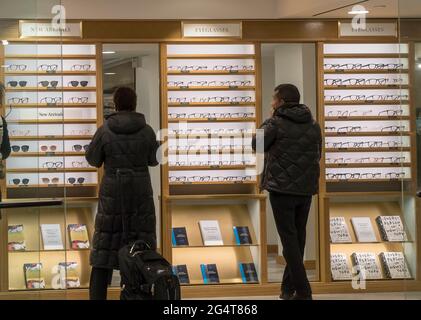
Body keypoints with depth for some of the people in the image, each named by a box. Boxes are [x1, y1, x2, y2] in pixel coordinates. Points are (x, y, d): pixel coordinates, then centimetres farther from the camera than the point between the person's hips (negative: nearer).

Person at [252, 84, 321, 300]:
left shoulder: (276, 124, -10)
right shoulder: (313, 125, 8)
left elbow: (257, 145, 3)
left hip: (282, 189, -5)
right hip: (306, 189, 6)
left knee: (289, 239, -3)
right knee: (298, 238, 15)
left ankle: (302, 291, -9)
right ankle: (289, 287, 23)